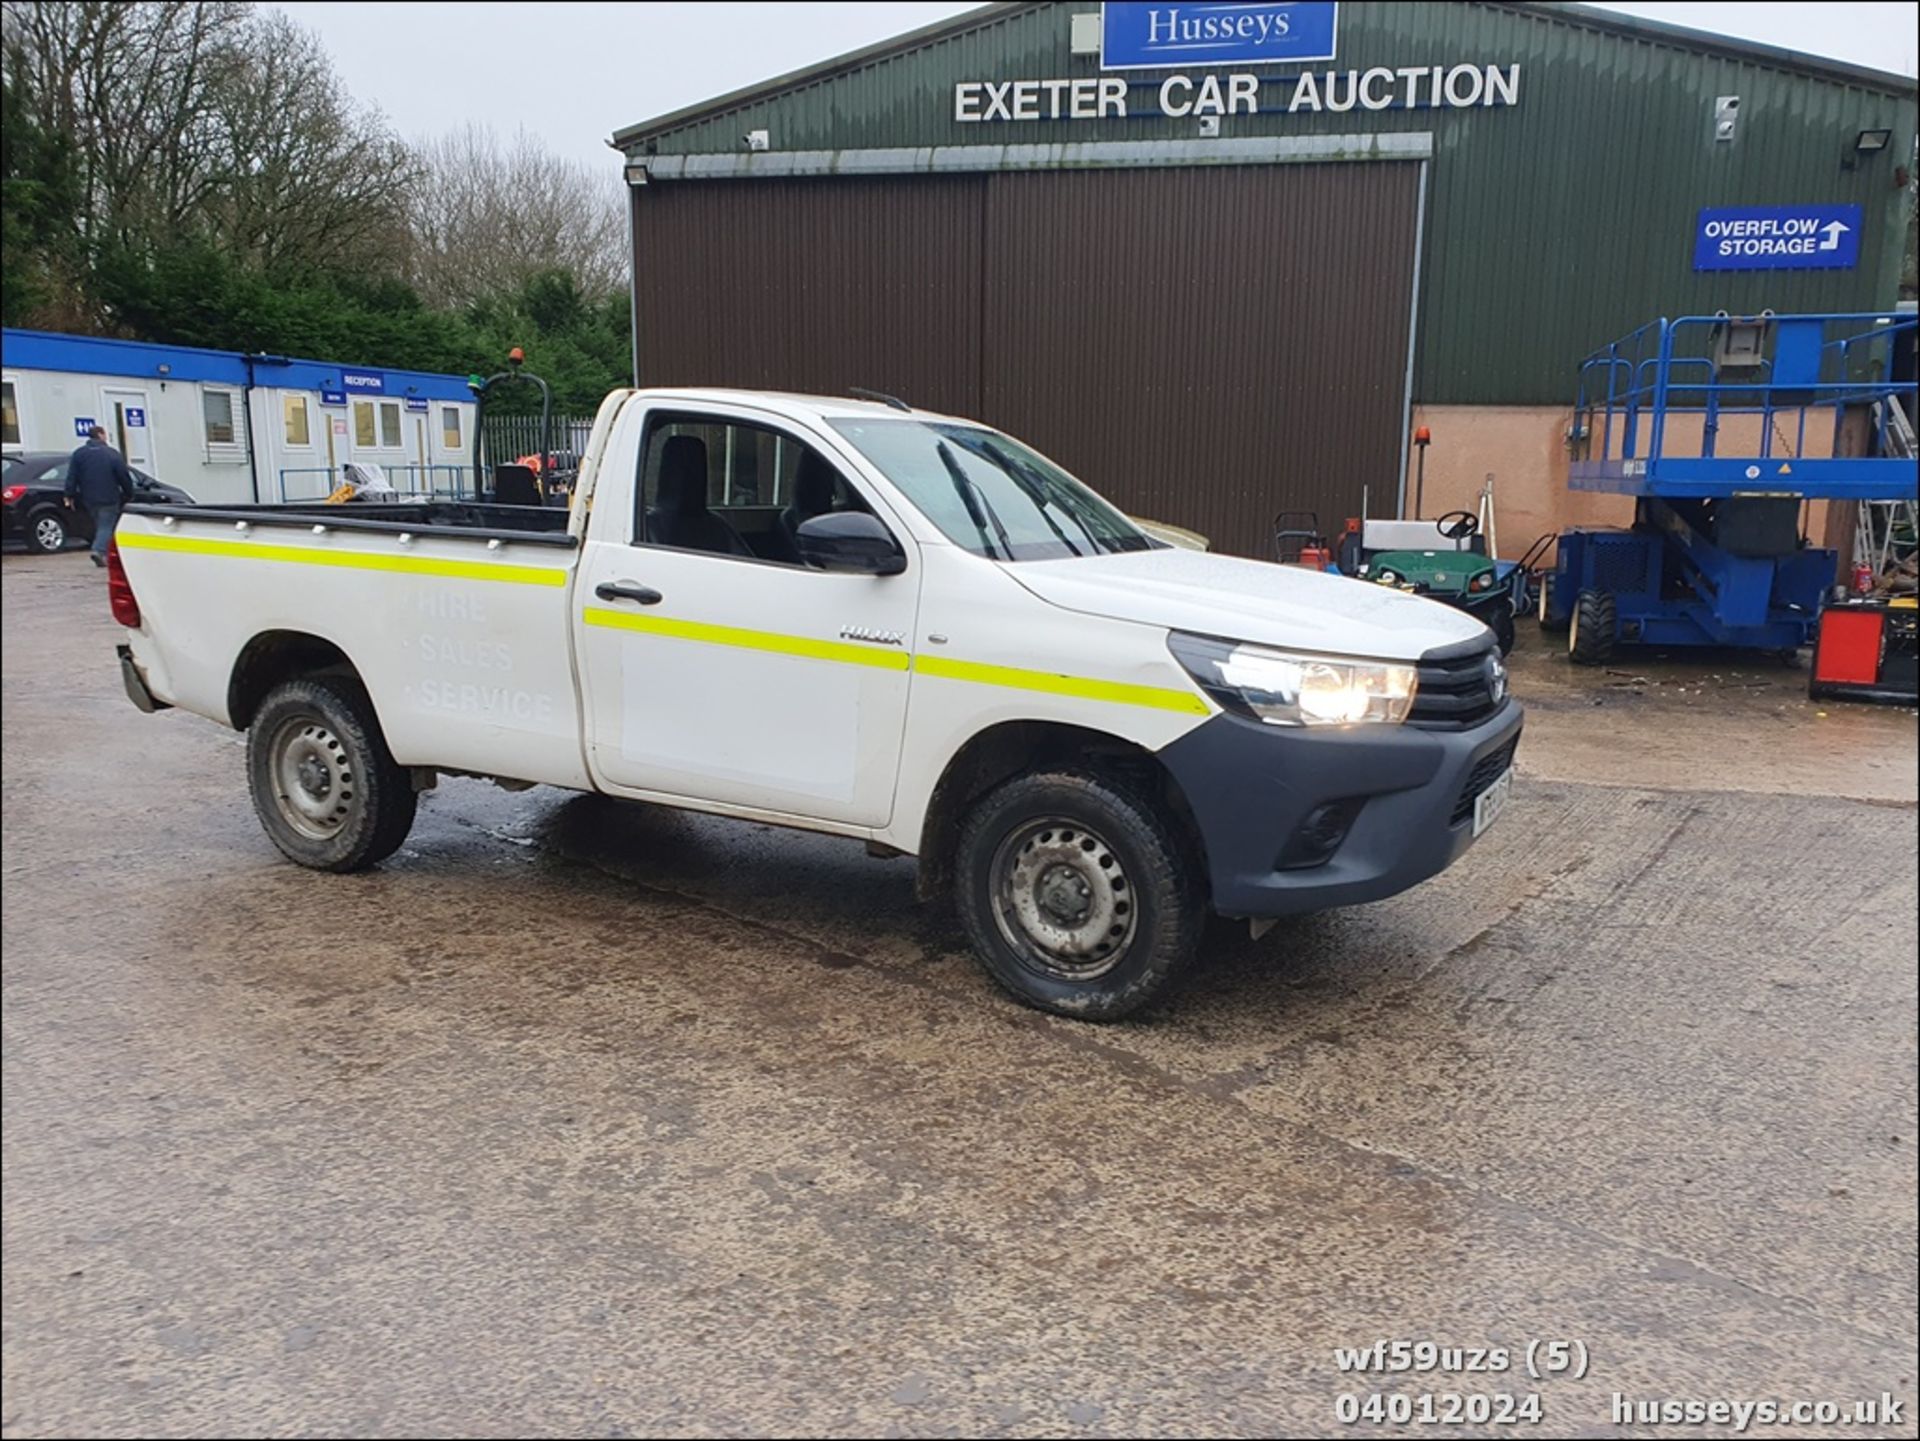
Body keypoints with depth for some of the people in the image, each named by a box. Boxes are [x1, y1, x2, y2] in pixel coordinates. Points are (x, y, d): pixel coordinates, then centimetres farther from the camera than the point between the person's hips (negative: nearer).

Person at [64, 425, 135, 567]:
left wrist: (70, 495, 5)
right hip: (108, 499, -5)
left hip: (89, 499, 5)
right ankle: (99, 550, -25)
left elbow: (71, 477, 3)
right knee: (107, 526, -6)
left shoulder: (78, 454, 7)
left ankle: (102, 552, 18)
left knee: (99, 526, 17)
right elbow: (124, 476, -5)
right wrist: (129, 495, 4)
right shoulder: (112, 454, -5)